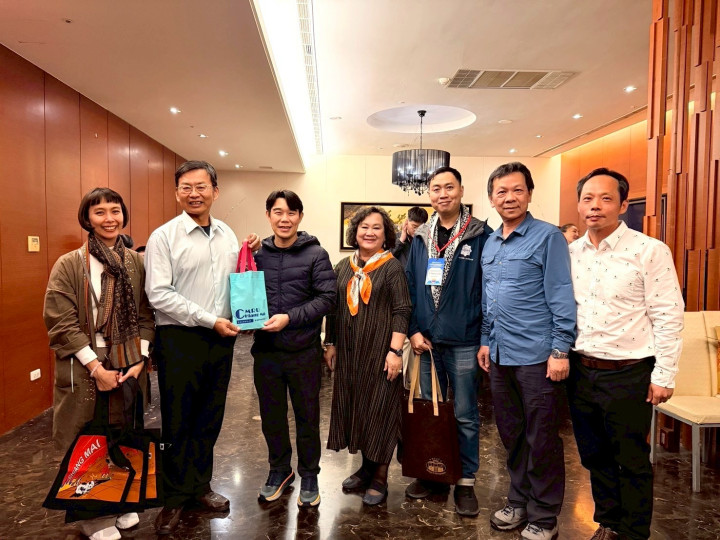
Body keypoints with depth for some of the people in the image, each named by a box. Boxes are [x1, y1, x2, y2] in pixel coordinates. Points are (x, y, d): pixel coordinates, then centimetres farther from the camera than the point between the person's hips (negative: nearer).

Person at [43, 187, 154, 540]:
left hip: (129, 366, 3)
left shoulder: (136, 263, 3)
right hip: (86, 371, -3)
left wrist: (140, 361, -6)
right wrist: (97, 368, -15)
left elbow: (145, 316, 4)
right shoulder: (68, 265, -7)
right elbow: (62, 325, -11)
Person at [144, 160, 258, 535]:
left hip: (221, 339, 5)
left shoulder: (227, 234, 9)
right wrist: (210, 321, -16)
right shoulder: (164, 236, -7)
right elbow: (158, 294, -14)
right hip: (179, 339, -4)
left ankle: (199, 487, 34)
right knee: (178, 422, 9)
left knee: (209, 419, 15)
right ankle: (175, 497, 27)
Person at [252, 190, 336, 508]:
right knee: (271, 416, 17)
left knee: (307, 416, 12)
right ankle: (279, 469, 39)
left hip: (304, 351, -3)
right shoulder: (257, 253, 4)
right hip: (266, 350, 3)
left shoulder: (315, 254, -5)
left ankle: (309, 475, 32)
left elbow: (327, 297, -11)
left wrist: (290, 318, -20)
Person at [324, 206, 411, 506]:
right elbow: (333, 308, 12)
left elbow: (401, 311, -11)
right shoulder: (343, 267, 8)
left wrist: (395, 350, -17)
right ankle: (366, 467, 33)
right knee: (354, 408, 14)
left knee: (379, 411, 4)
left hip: (379, 352, -5)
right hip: (349, 353, 5)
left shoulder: (392, 267, -6)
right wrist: (330, 344, 10)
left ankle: (380, 477, 21)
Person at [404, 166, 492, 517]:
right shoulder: (421, 238, 7)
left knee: (465, 415, 10)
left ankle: (466, 482, 26)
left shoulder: (481, 235, -6)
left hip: (464, 342, -4)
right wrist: (413, 330, 0)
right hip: (426, 341, 4)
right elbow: (411, 288, 8)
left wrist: (487, 339, -10)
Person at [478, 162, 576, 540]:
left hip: (537, 357, -6)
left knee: (541, 440, 7)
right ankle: (519, 502, 35)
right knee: (511, 435, 18)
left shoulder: (548, 237, -8)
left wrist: (560, 350, -15)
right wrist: (486, 341, 14)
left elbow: (561, 297, -12)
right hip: (500, 355, 6)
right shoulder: (489, 243, 11)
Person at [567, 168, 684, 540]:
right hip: (580, 371, 5)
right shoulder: (570, 253, 4)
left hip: (628, 374, -5)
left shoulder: (650, 251, -10)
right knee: (593, 455, 18)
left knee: (631, 460, 10)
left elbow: (668, 317, -10)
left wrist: (664, 376, -11)